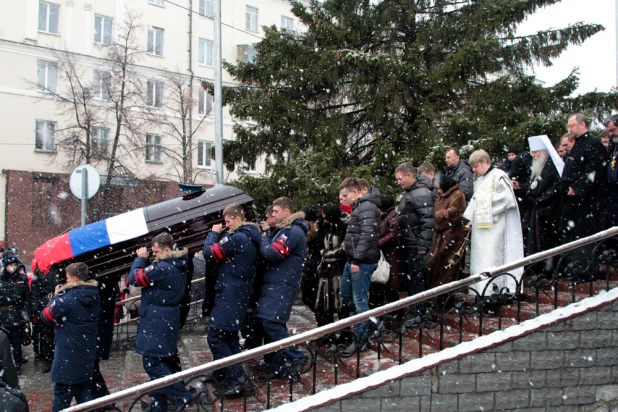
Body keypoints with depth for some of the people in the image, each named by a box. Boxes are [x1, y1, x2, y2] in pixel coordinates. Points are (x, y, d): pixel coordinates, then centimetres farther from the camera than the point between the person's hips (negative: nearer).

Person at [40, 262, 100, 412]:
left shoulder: (68, 299, -20)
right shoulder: (94, 296, 4)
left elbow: (45, 316, -10)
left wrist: (56, 297, 2)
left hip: (69, 355, -7)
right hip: (87, 353, 7)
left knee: (62, 393, 2)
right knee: (84, 391, 17)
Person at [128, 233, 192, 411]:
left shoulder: (162, 268, -21)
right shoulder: (178, 266, 11)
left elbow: (134, 278, -17)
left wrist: (141, 258, -4)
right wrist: (145, 260, 3)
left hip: (156, 322, -10)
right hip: (168, 321, 10)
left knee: (152, 363, -6)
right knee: (162, 363, 15)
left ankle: (183, 397, -7)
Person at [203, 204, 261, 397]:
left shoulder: (236, 238, -19)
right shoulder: (251, 238, 13)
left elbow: (209, 253, -16)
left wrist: (213, 233, -2)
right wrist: (220, 235, 4)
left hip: (229, 294, -10)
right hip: (241, 293, 10)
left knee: (215, 337, -7)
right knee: (230, 336, 19)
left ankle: (236, 380, -9)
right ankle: (223, 373, 31)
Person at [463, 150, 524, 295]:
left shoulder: (499, 176, -9)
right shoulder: (479, 180, 18)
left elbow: (505, 198, -17)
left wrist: (484, 198, -12)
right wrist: (471, 219, 13)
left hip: (495, 226, -9)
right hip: (481, 226, 9)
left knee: (492, 258, -13)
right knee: (481, 259, 8)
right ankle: (482, 290, 12)